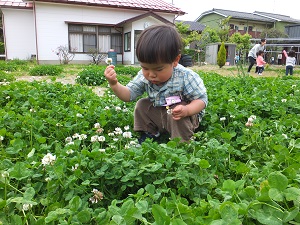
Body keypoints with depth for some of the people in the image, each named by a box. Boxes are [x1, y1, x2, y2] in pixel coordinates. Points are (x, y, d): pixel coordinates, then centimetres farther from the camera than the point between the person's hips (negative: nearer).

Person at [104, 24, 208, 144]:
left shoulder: (186, 77, -29)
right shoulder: (144, 76, -15)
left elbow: (201, 99, -22)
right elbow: (129, 95, -9)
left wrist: (186, 110, -42)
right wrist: (114, 84, -29)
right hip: (158, 115, 6)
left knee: (178, 114, -33)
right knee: (142, 105, -5)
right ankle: (149, 134, 9)